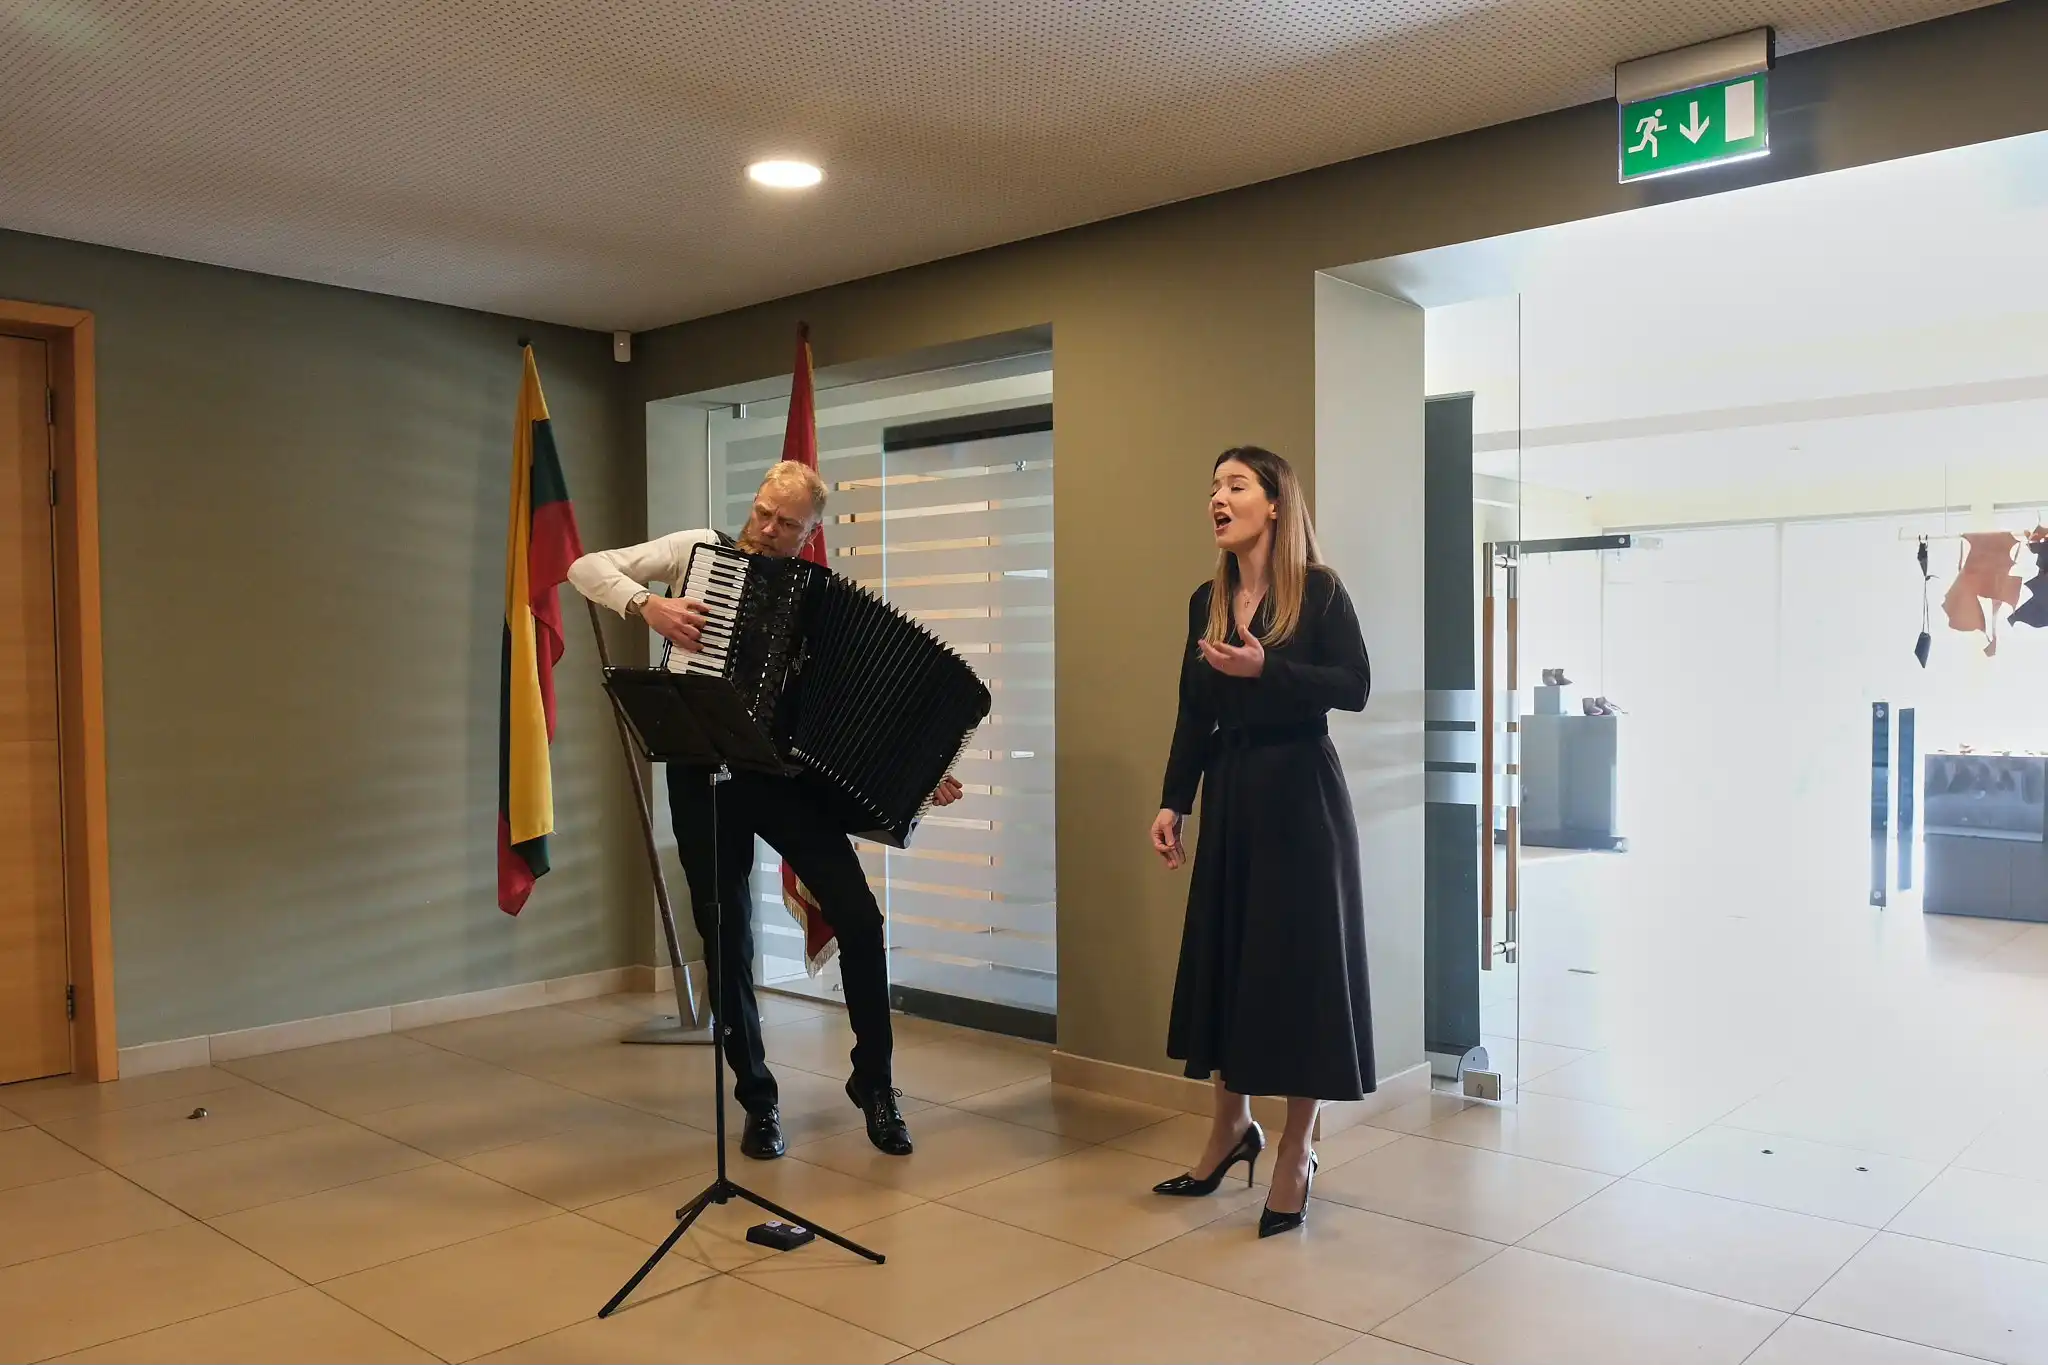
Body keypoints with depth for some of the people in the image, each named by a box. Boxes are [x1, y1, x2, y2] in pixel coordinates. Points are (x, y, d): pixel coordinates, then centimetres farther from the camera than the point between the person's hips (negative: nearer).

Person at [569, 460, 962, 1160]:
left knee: (858, 916, -10)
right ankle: (758, 1100, 20)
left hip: (784, 770, 1)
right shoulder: (699, 550, 5)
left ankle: (874, 1083, 8)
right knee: (728, 939, 4)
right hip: (704, 772, -1)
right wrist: (645, 604, -17)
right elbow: (588, 568, 2)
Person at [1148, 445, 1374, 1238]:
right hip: (1229, 795, 5)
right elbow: (1193, 714, 9)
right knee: (1227, 956, 10)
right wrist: (1172, 803, 3)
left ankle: (1295, 1155, 14)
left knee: (1300, 964, 0)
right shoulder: (1207, 602, 8)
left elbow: (1356, 689, -13)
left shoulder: (1319, 591, -6)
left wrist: (1265, 669, -24)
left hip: (1300, 795, -5)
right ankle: (1231, 1126, 29)